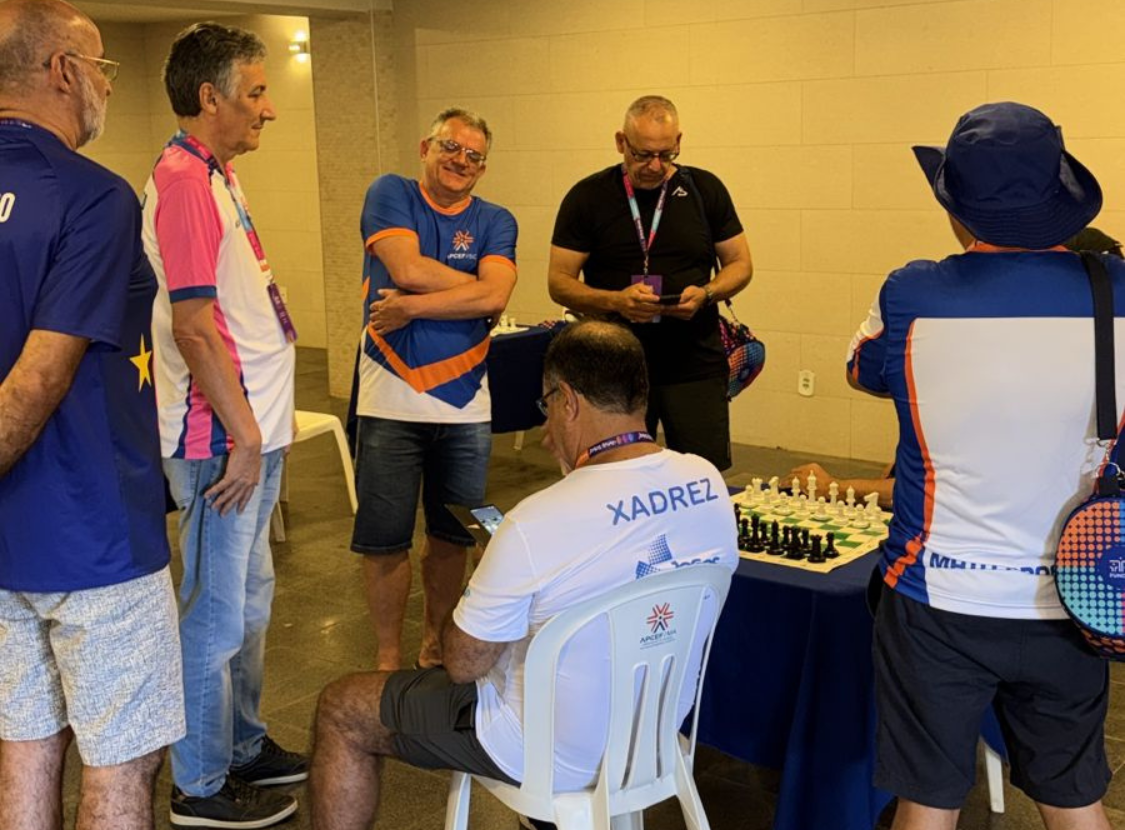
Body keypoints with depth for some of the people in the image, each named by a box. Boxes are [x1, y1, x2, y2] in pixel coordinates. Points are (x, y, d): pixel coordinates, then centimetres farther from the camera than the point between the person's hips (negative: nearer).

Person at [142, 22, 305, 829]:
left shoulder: (217, 175, 14)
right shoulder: (183, 182, -17)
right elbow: (193, 329, -22)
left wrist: (259, 428, 16)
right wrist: (243, 437, -19)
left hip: (253, 428, 10)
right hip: (224, 438, -10)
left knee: (250, 603, 20)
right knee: (218, 617, 2)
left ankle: (244, 746, 35)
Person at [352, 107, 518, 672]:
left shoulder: (495, 221, 7)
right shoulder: (391, 194, 2)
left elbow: (494, 297, -11)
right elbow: (407, 268, -15)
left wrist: (412, 307, -14)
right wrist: (474, 283, -4)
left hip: (466, 401, 3)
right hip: (391, 398, -2)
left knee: (451, 536, 13)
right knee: (384, 539, 4)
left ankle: (435, 643, 32)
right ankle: (389, 655, 21)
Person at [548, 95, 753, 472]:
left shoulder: (705, 190, 5)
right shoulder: (588, 197, 0)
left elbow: (740, 264, 10)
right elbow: (559, 281, -1)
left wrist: (706, 294, -12)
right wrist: (615, 300, -19)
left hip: (696, 367, 1)